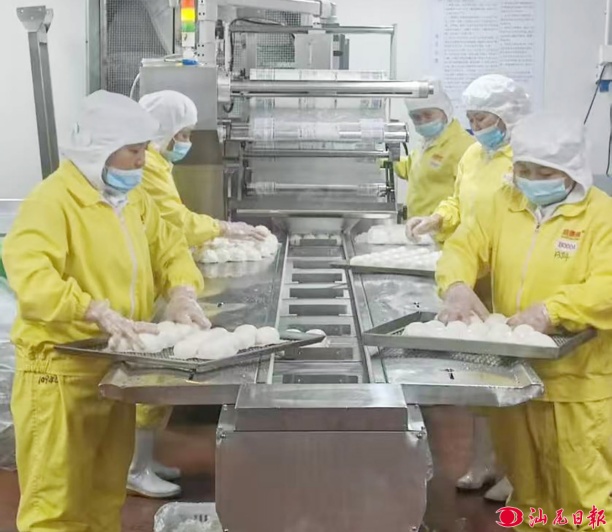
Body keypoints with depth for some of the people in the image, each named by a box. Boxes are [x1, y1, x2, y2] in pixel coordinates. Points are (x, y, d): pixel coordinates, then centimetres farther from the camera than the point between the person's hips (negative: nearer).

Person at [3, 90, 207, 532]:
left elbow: (169, 250, 16)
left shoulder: (132, 198, 11)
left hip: (115, 366, 8)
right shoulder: (52, 200, -16)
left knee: (107, 493, 19)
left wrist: (182, 294, -4)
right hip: (62, 370, -8)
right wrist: (101, 314, -36)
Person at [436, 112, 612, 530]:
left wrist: (551, 311, -34)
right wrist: (458, 286, -22)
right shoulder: (503, 205, 6)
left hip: (576, 381, -5)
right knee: (524, 479, 22)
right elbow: (463, 247, 0)